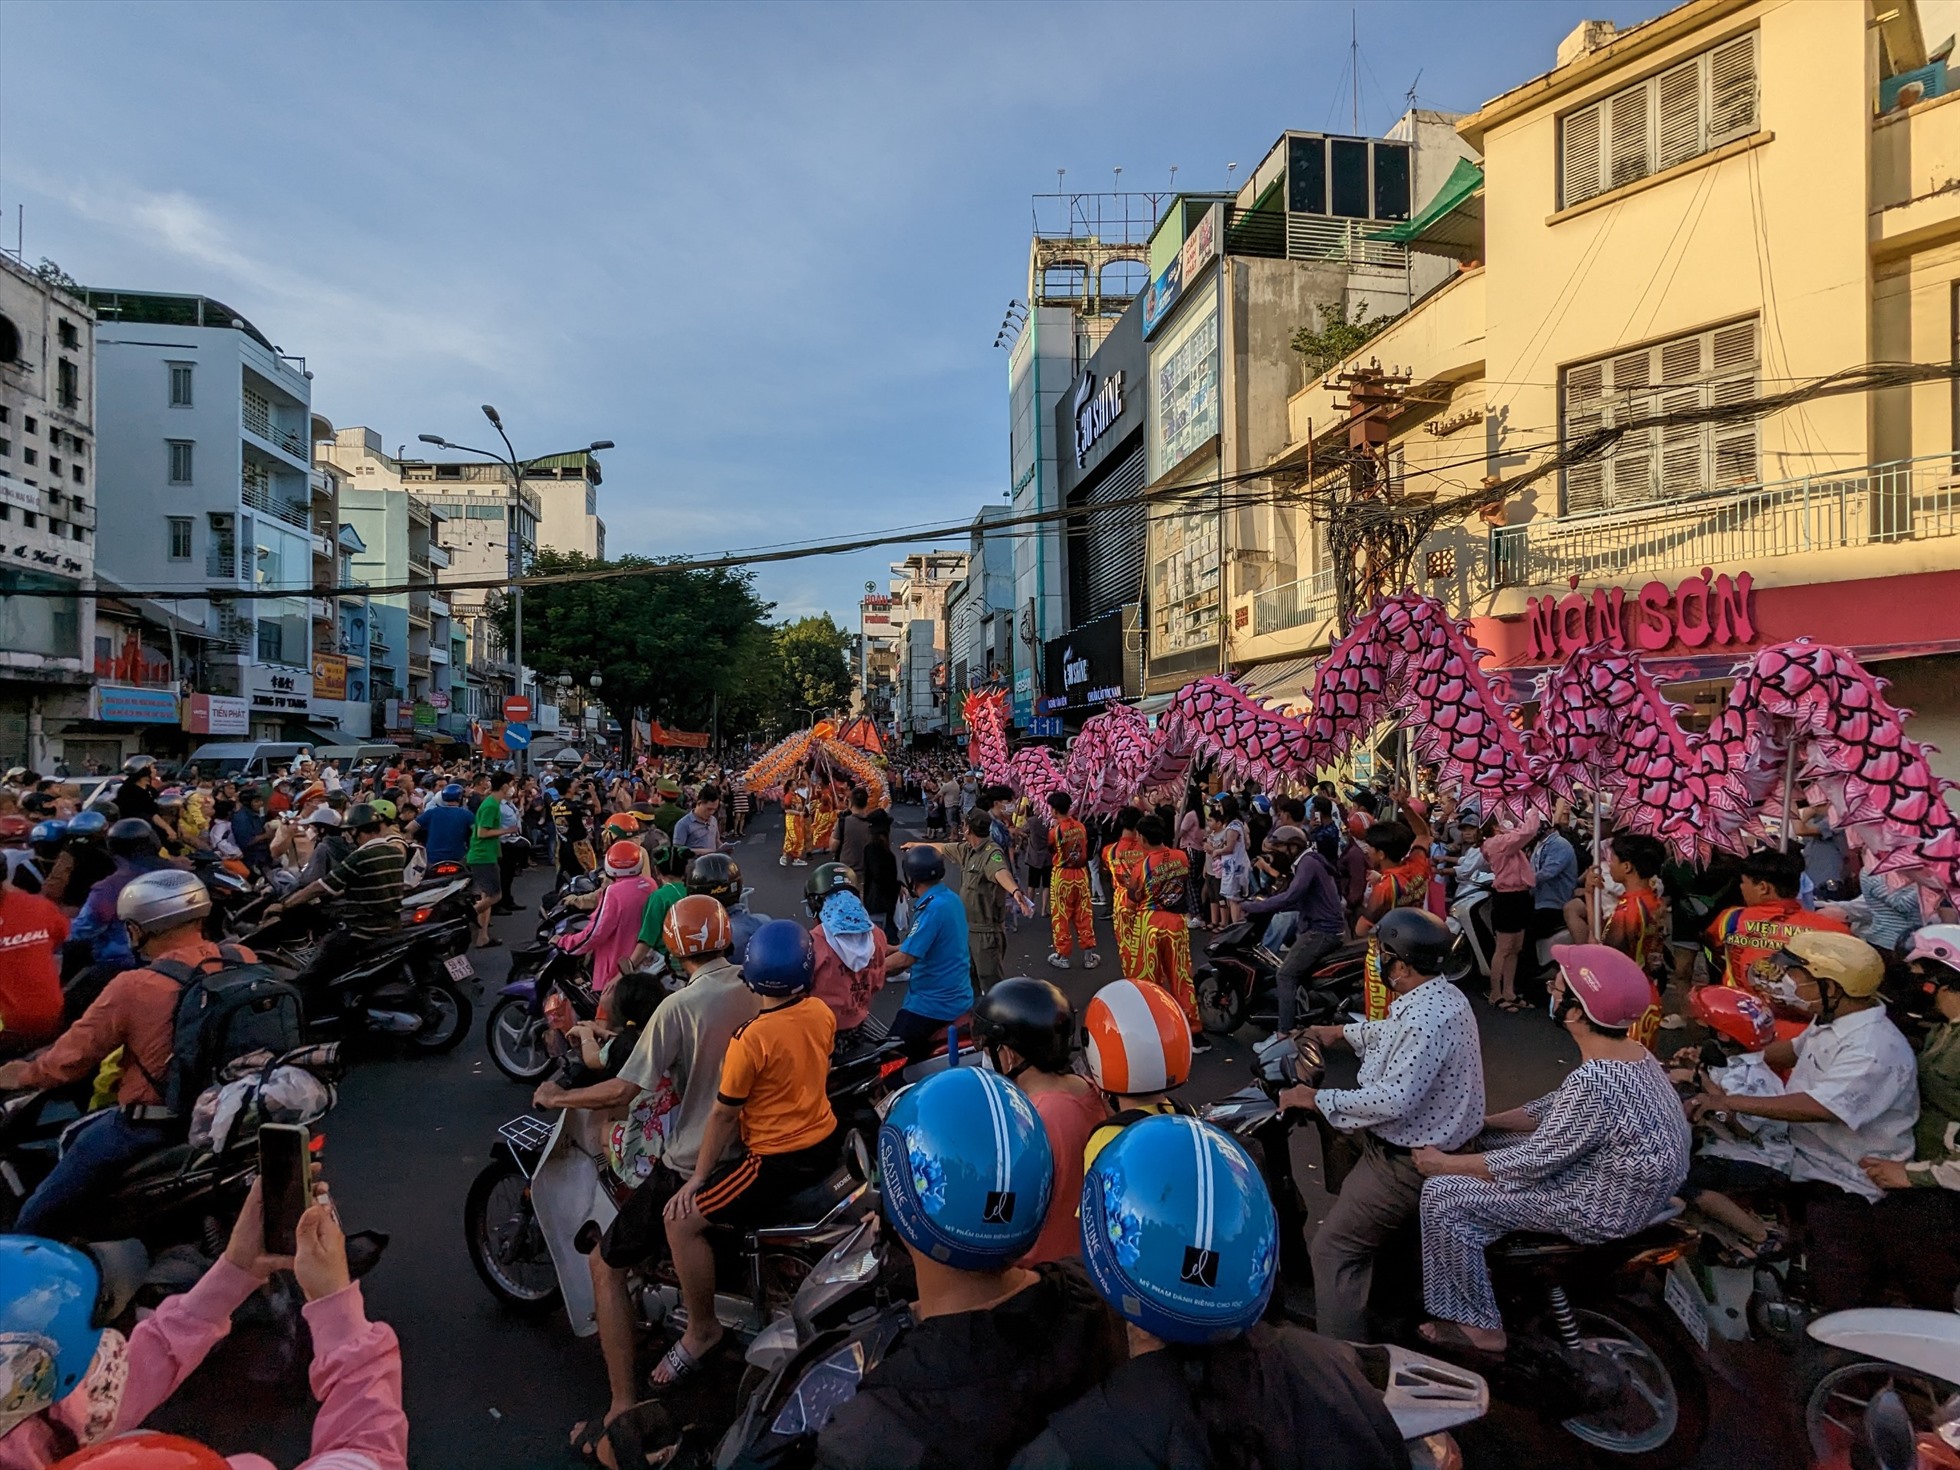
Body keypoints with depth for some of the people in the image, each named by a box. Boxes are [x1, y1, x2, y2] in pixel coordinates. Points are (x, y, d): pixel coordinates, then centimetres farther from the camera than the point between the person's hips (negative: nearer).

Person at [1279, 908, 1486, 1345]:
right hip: (1418, 1140, 11)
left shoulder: (1426, 1019, -30)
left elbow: (1394, 1099, -34)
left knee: (1333, 1250, -6)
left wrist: (1317, 1098, -27)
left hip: (1407, 1161, -11)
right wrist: (1341, 1033, 26)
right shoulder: (1440, 994, 3)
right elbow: (1394, 1033, 23)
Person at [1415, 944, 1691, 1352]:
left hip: (1603, 1212, -9)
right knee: (1482, 1151, 20)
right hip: (1631, 1191, 9)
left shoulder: (1593, 1082, -34)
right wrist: (1483, 1122, 8)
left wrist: (1445, 1163, -13)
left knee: (1443, 1197, -9)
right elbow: (1555, 1107, 10)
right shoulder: (1633, 1053, -4)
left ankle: (1480, 1328, 6)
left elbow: (1532, 1163, -25)